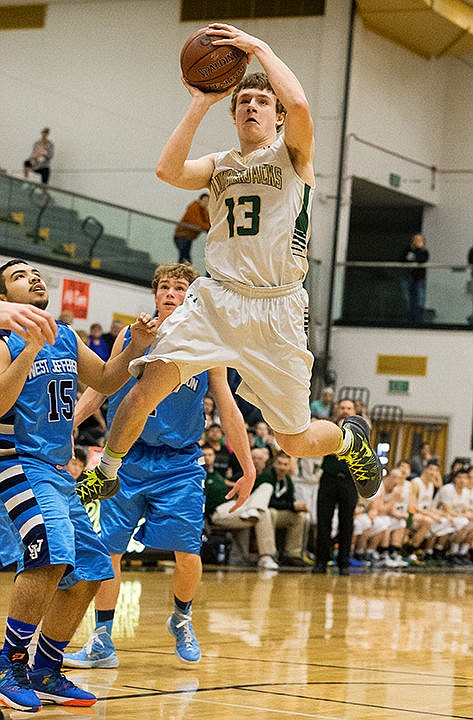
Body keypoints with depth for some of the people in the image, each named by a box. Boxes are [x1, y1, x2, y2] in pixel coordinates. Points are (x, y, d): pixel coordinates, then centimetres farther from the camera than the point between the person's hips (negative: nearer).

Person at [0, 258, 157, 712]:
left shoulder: (65, 337, 13)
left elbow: (105, 381, 24)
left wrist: (136, 348, 7)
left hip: (58, 472, 8)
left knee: (87, 575, 9)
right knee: (52, 555, -29)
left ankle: (44, 674, 21)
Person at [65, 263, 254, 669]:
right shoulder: (130, 337, 3)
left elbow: (228, 411, 7)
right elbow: (100, 388, 11)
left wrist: (248, 468, 6)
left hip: (180, 464, -1)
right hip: (127, 458, 1)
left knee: (188, 555, -8)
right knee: (108, 549, -1)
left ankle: (182, 618, 23)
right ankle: (102, 644, 11)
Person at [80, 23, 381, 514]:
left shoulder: (292, 153, 5)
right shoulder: (219, 165, 17)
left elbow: (298, 104, -18)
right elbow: (168, 170, -4)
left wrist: (260, 47, -9)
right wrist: (200, 105, -1)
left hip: (275, 308, -3)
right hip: (215, 296, 3)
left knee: (296, 442, 3)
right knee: (150, 383, -19)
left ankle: (352, 438, 36)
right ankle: (104, 474, 1)